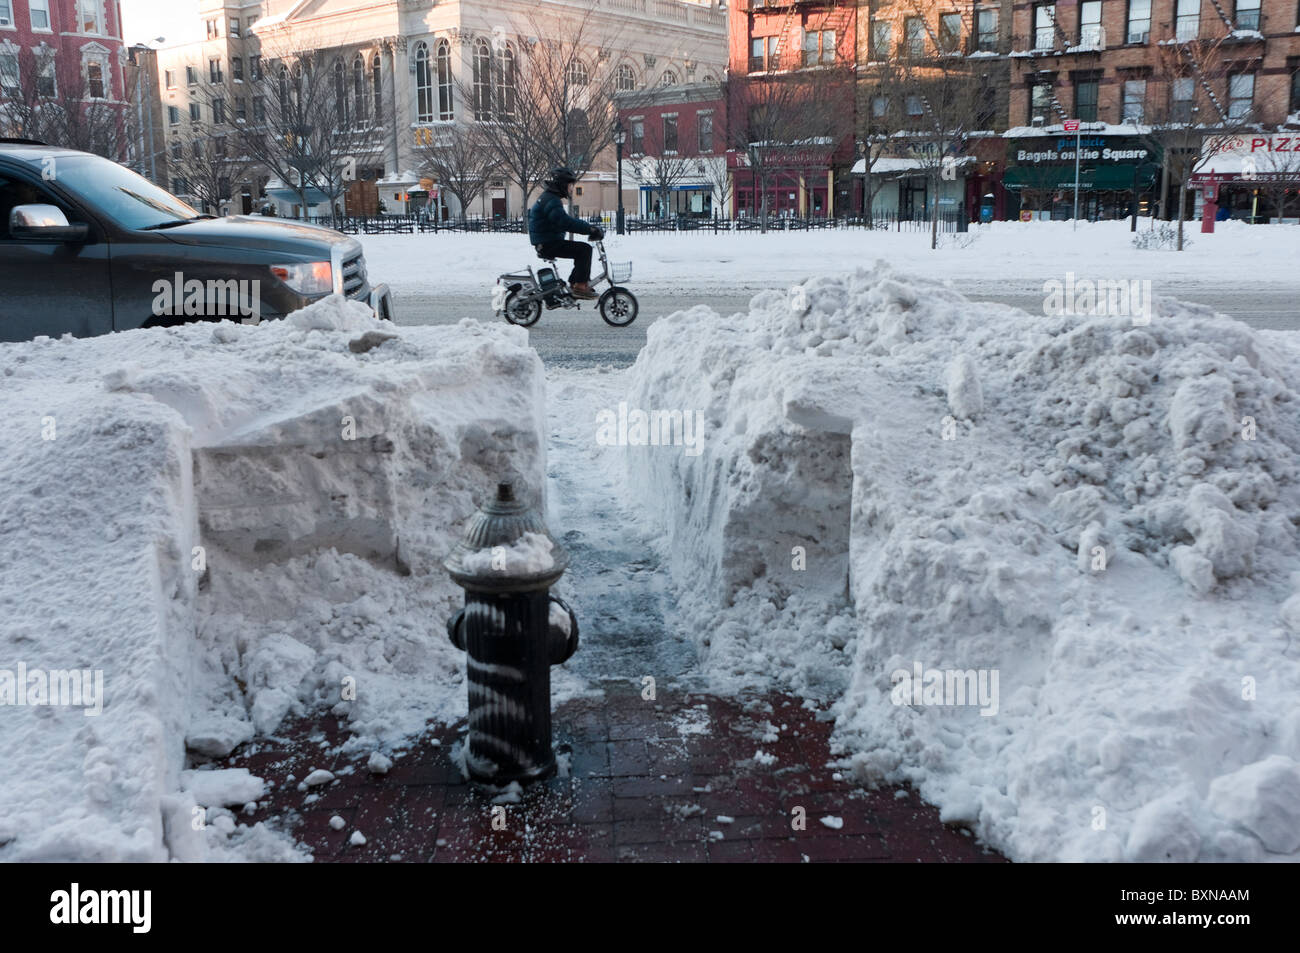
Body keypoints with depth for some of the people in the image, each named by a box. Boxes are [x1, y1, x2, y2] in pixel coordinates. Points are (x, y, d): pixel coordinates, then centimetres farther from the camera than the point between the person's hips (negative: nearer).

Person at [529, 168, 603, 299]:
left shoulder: (550, 198, 19)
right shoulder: (551, 201, -17)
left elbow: (566, 220, 21)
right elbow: (566, 222, -30)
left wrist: (589, 227, 11)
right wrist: (591, 229, -28)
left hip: (545, 244, 11)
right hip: (548, 245, -11)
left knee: (582, 250, 17)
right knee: (585, 249, -16)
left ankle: (574, 283, 18)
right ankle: (580, 286, -17)